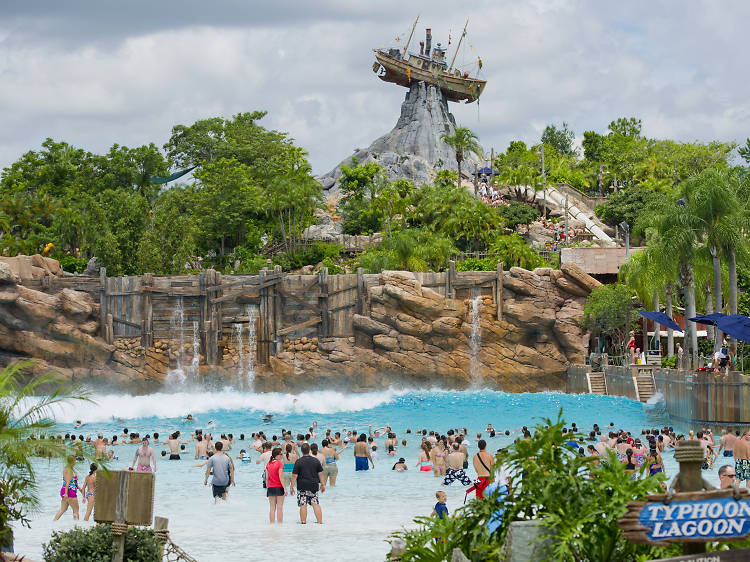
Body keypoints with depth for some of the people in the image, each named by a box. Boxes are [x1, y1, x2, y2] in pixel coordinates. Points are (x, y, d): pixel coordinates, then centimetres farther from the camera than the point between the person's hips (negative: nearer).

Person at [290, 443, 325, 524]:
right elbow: (320, 474, 8)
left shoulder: (298, 461, -7)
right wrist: (322, 484, 18)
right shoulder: (316, 460, 3)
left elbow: (294, 476, -7)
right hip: (314, 486, 3)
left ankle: (303, 522, 0)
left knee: (303, 505, 0)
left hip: (302, 486, -3)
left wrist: (292, 486, 0)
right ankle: (320, 521, 3)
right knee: (316, 504, 5)